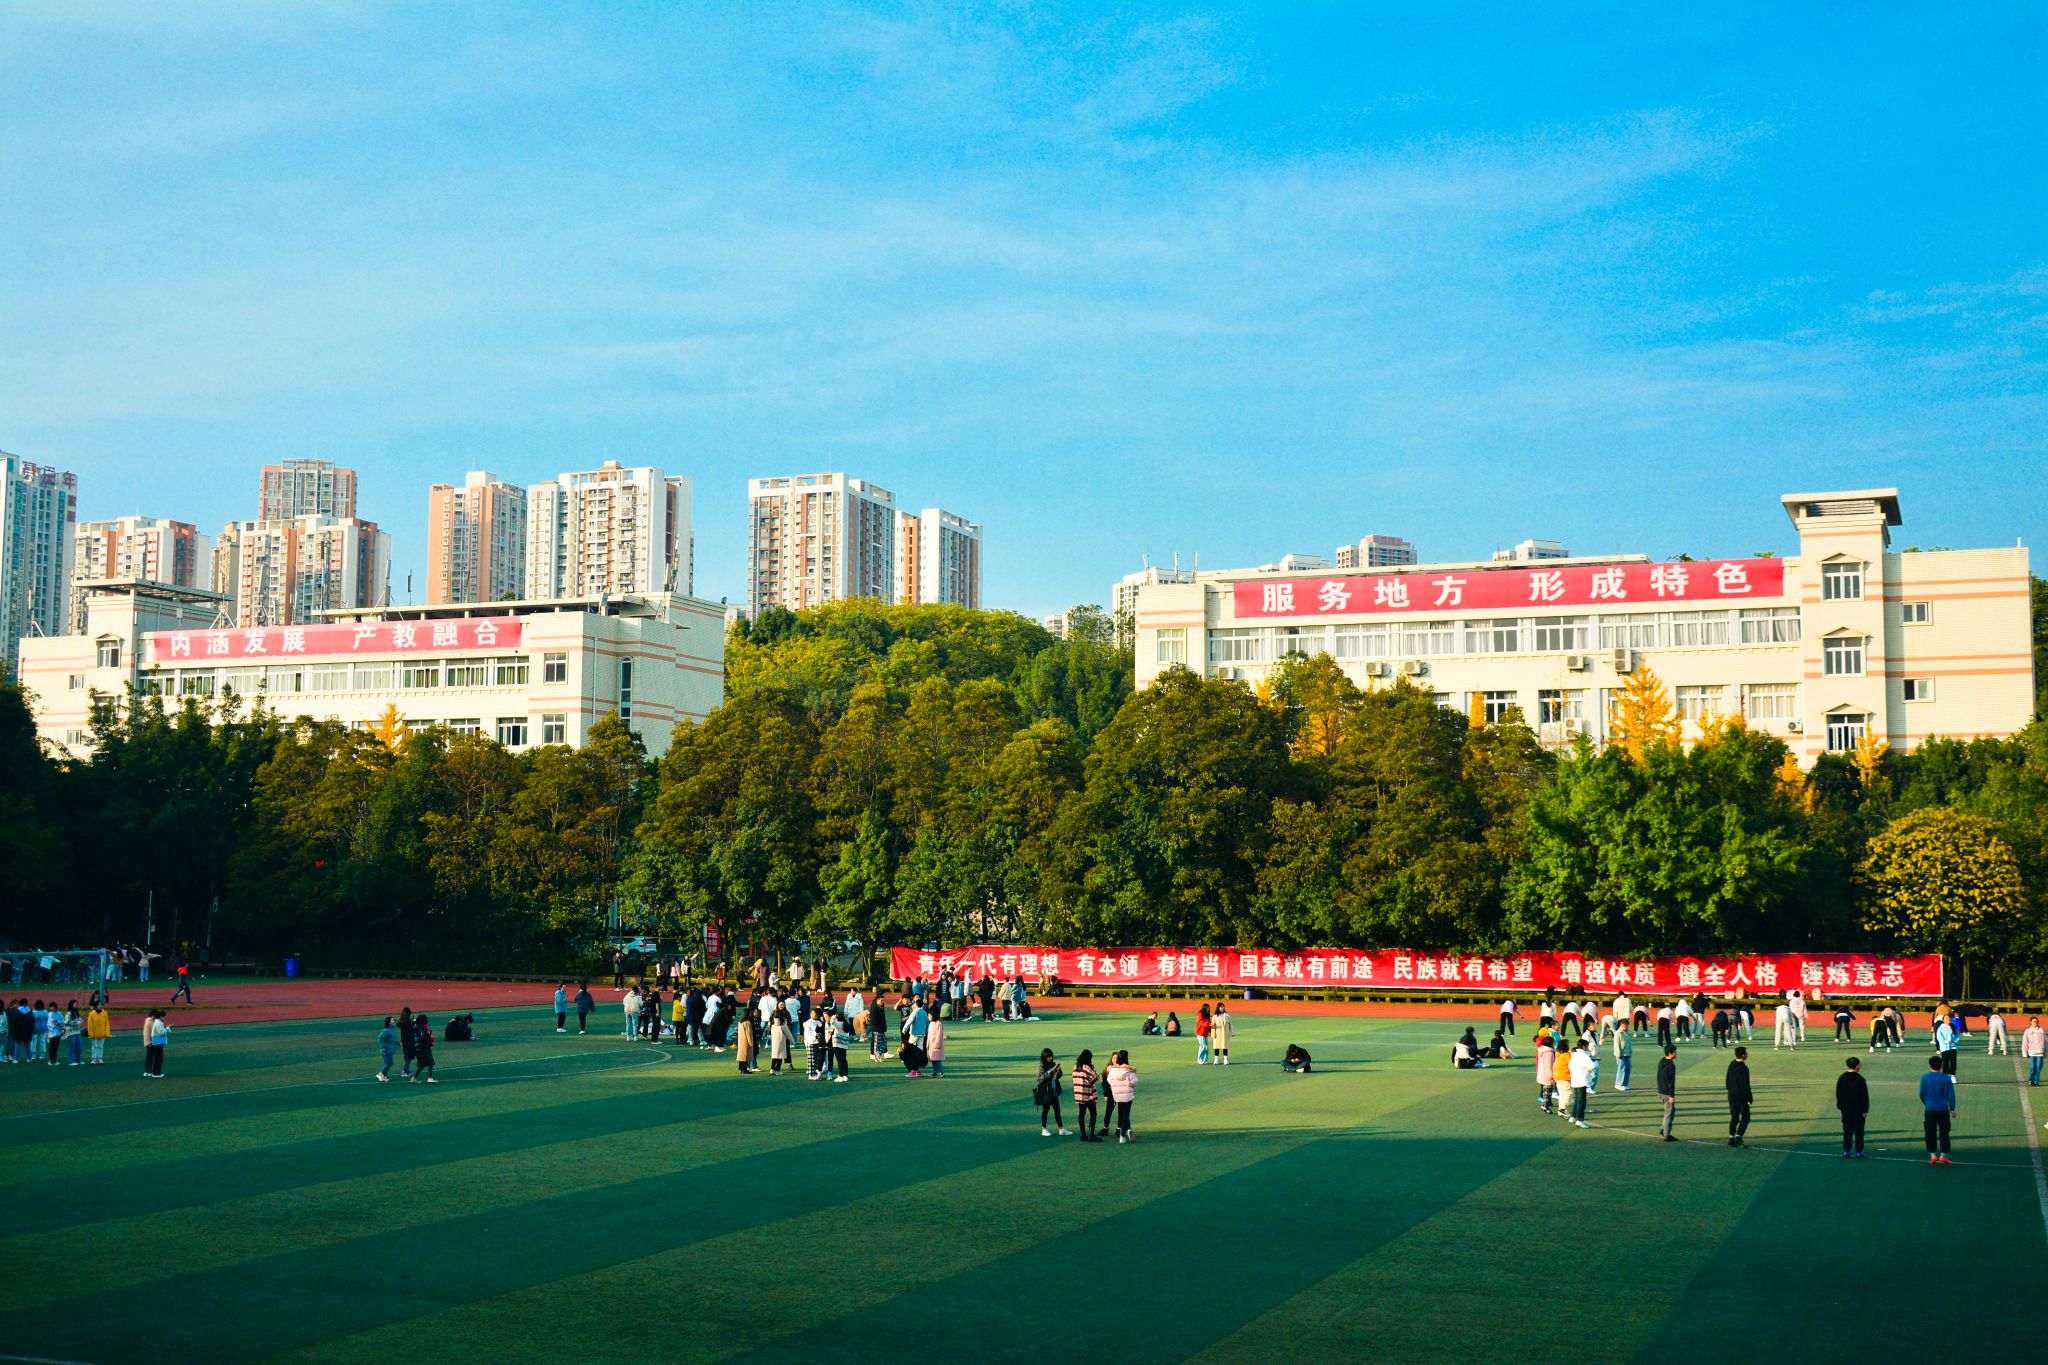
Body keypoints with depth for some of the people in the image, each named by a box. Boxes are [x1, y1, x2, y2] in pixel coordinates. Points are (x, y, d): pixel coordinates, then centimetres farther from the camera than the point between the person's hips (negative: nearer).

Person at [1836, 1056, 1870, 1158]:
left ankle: (1846, 1151, 10)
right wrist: (1865, 1110, -8)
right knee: (1858, 1131, 4)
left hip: (1845, 1110, 5)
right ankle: (1858, 1151, 5)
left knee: (1847, 1131, 11)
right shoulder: (1860, 1079, -15)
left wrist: (1840, 1106, 17)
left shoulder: (1841, 1078, 3)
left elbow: (1838, 1093, 10)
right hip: (1858, 1110, -5)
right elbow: (1865, 1096, -13)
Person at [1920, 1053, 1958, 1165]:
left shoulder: (1925, 1078, -3)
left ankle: (1932, 1155, 4)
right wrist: (1952, 1108, 7)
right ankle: (1943, 1155, 3)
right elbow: (1951, 1095, -3)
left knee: (1930, 1132, 7)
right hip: (1943, 1109, 0)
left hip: (1929, 1109, 1)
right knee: (1944, 1132, 6)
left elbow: (1922, 1094, 1)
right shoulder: (1946, 1078, -5)